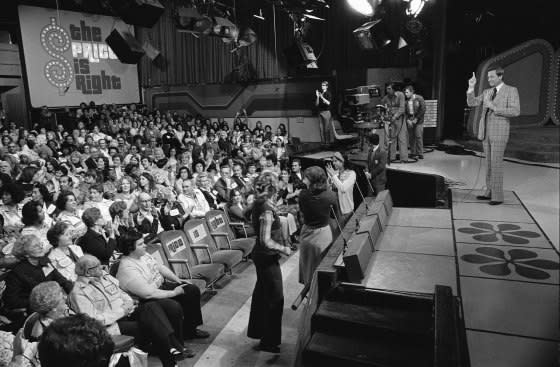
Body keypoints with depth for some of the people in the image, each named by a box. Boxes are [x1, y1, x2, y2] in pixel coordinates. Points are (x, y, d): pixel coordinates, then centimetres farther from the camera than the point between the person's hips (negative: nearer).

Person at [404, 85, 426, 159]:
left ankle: (420, 153, -2)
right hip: (409, 120, 3)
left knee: (418, 136, -8)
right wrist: (408, 120, -7)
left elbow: (423, 109, -6)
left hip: (418, 120, -3)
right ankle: (413, 153, 10)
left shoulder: (419, 98, -4)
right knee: (411, 137, 0)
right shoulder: (406, 100, 3)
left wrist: (416, 119, -11)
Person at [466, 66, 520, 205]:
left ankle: (498, 196, -3)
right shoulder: (487, 92, 14)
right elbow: (471, 103, 5)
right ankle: (490, 192, 18)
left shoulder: (511, 90, -5)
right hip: (486, 132, 7)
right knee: (489, 163, 10)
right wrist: (471, 87, -7)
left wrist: (495, 108, -22)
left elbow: (515, 111, -15)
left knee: (496, 164, -9)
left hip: (499, 132, -7)